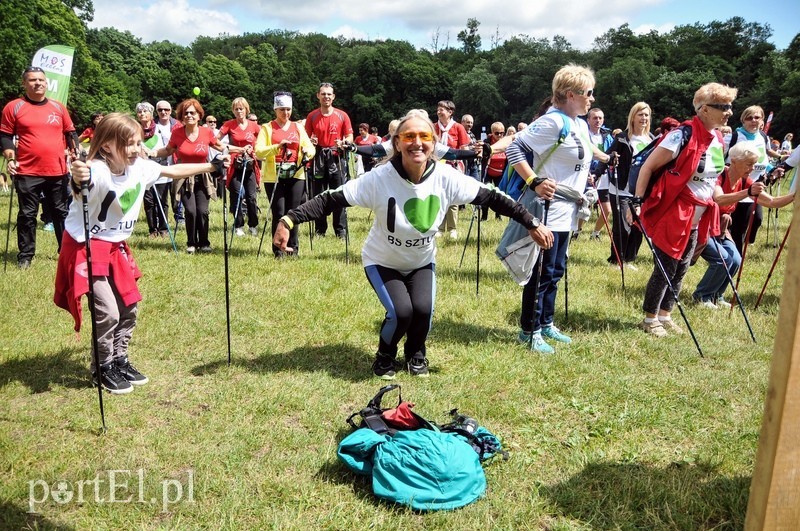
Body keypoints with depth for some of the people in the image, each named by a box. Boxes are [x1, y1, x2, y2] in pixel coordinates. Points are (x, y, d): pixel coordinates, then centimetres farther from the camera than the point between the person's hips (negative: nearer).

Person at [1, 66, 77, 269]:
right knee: (27, 215, 5)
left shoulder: (58, 107, 10)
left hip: (57, 172, 3)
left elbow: (70, 133, 17)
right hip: (27, 173, -2)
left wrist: (75, 153, 5)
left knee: (61, 212, 10)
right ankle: (25, 256, 15)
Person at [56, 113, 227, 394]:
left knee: (129, 305, 11)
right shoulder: (96, 171, -27)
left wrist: (211, 166, 9)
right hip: (85, 248, -7)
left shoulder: (141, 168, -5)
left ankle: (119, 360, 30)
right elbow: (80, 189, -49)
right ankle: (102, 368, 14)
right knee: (108, 312, -9)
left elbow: (174, 171, 9)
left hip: (116, 248, 8)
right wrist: (78, 181, -72)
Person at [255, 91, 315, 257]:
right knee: (279, 213, -5)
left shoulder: (298, 128, 13)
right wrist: (277, 147, -23)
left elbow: (310, 147, 6)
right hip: (274, 177, -2)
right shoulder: (267, 128, 4)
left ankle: (293, 248, 16)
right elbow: (258, 152, -8)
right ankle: (278, 250, 8)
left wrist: (307, 152, -17)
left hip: (296, 175, 2)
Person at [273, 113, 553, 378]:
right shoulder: (379, 178, -28)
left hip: (422, 262, 3)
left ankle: (416, 354, 17)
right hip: (383, 262, -2)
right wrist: (289, 220, -37)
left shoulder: (446, 178, -21)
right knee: (401, 311, -22)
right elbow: (332, 199, -27)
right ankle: (385, 357, 13)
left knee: (422, 309, -19)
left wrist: (532, 224, -11)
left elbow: (491, 197, -13)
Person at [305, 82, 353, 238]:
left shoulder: (342, 116, 2)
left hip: (336, 157, -1)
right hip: (318, 158, 2)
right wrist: (310, 142, -12)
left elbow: (350, 137, 5)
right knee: (318, 195, 6)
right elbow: (306, 138, 10)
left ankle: (341, 230, 5)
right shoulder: (312, 116, 5)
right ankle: (320, 230, 16)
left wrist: (344, 143, -16)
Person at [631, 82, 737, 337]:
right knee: (665, 269, -1)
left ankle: (664, 315, 26)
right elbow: (648, 167, -16)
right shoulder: (683, 134, -17)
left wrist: (718, 210, 22)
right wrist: (637, 201, -21)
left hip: (696, 220, 8)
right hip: (672, 215, -8)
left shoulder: (718, 139, 8)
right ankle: (649, 319, 14)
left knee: (681, 269, 12)